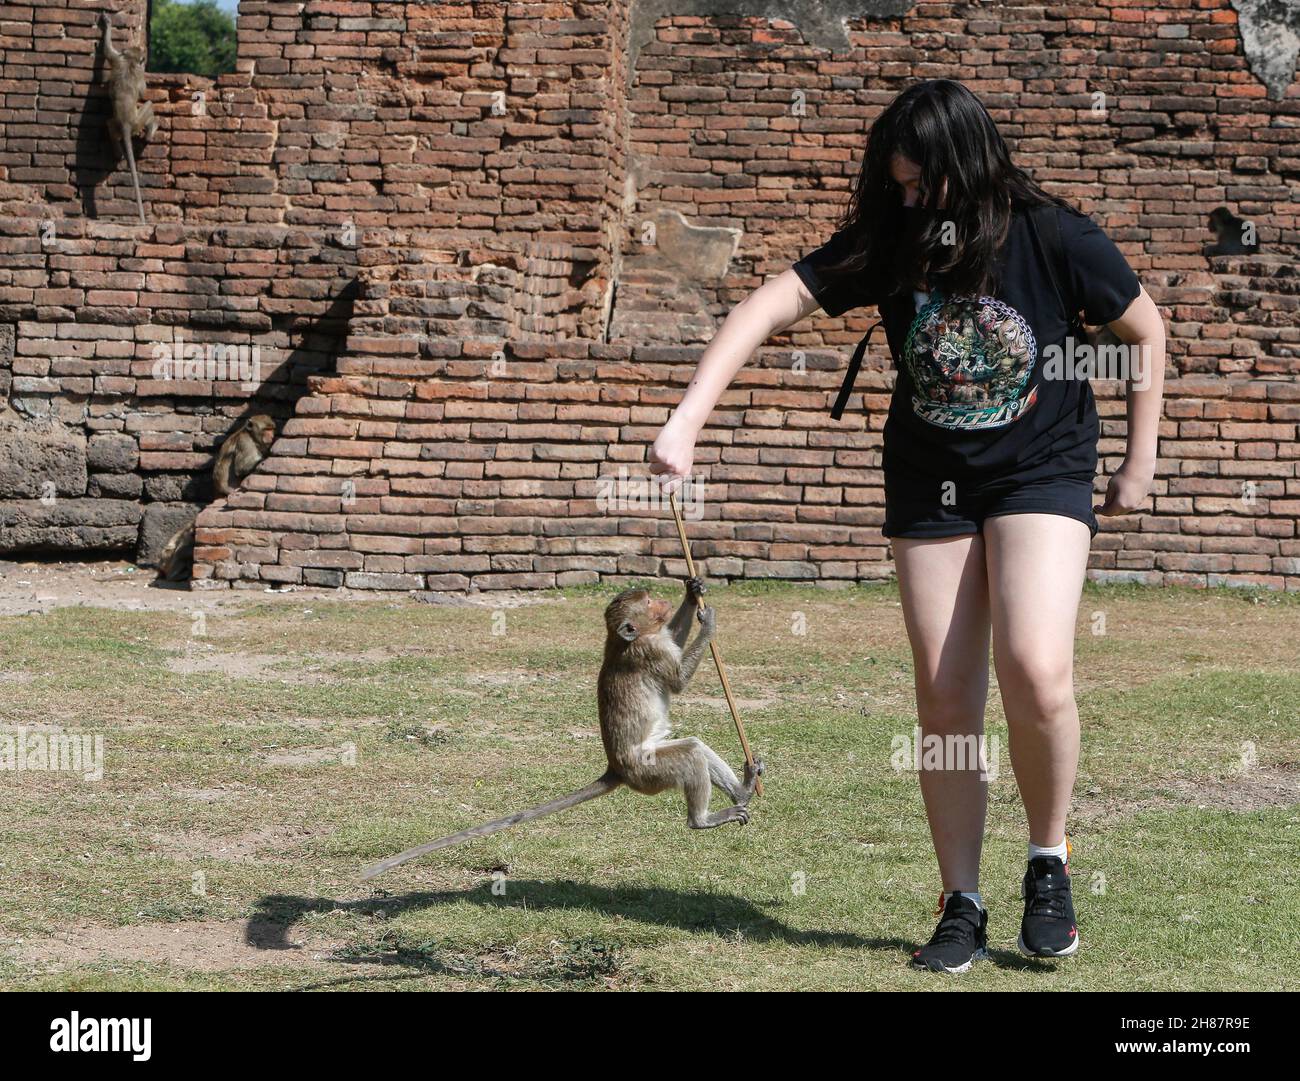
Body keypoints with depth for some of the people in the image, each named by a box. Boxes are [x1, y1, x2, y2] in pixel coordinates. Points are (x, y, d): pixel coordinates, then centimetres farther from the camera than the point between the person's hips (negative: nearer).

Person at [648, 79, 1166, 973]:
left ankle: (1049, 864, 0)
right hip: (930, 484, 3)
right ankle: (962, 908, 14)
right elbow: (768, 308, -16)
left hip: (1042, 472, -3)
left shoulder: (1054, 238, -16)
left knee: (1035, 670, -24)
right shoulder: (889, 244, -10)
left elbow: (1146, 331, -1)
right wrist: (687, 421, -27)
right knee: (945, 703, 2)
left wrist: (1139, 466, 1)